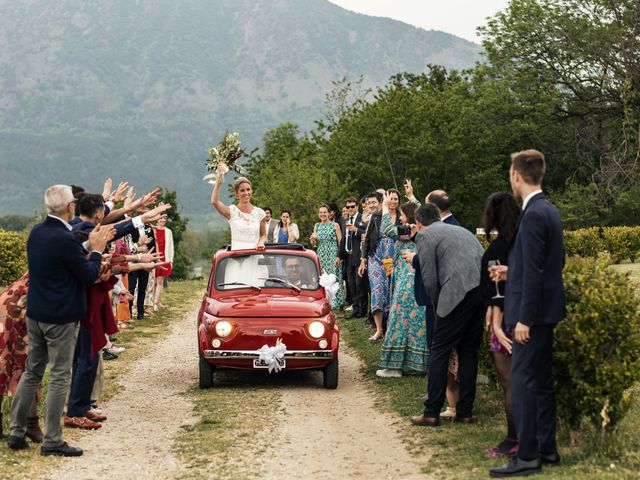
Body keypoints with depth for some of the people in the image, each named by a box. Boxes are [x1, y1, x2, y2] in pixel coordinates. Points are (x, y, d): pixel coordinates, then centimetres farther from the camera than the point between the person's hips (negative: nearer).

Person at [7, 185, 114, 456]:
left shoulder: (37, 232, 4)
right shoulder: (65, 239, -22)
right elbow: (89, 276, -14)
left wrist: (89, 246, 8)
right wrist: (96, 250, 0)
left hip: (35, 314, 8)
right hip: (61, 317, -8)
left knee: (32, 372, 16)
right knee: (59, 377, 0)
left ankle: (16, 432, 20)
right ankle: (52, 441, 5)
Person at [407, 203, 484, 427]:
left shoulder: (425, 236, 6)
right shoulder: (459, 230, 29)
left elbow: (430, 279, 1)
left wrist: (438, 307, 13)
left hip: (461, 291, -7)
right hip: (485, 288, 8)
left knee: (439, 352, 1)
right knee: (468, 351, 16)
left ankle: (431, 413, 2)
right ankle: (465, 411, 18)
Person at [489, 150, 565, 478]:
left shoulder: (533, 215, -19)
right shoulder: (548, 210, 11)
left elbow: (535, 272, -21)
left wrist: (524, 319, -20)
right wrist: (512, 272, 20)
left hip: (534, 311, -10)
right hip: (545, 309, 10)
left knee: (523, 380, -6)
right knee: (541, 380, 14)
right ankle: (547, 448, 21)